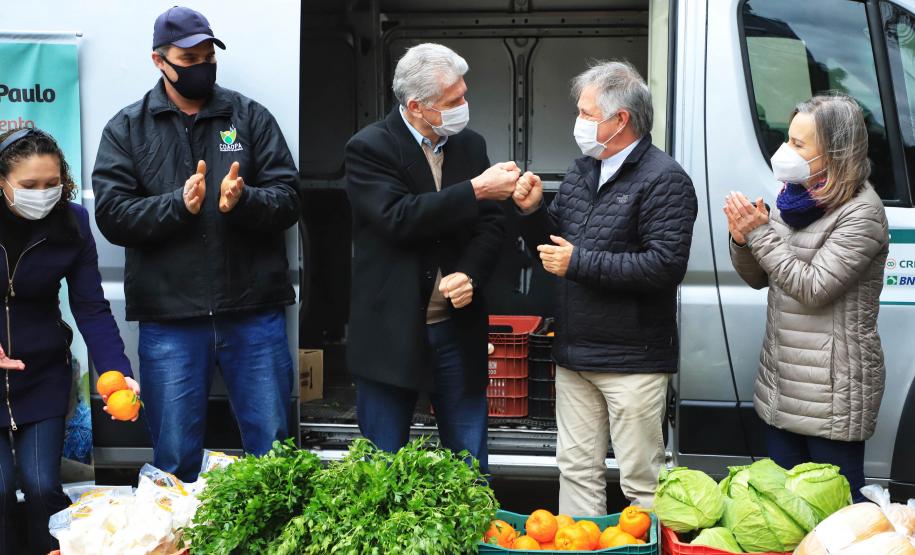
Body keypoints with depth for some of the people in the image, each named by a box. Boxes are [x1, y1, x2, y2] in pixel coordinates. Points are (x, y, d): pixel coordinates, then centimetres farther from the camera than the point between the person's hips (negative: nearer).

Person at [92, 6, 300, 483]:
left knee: (273, 451, 9)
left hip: (254, 311, 0)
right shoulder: (127, 128, 7)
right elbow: (111, 214, -3)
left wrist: (243, 201, -19)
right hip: (169, 318, 0)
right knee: (175, 459, 10)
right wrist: (179, 204, -17)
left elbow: (288, 200, 1)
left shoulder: (251, 117, 7)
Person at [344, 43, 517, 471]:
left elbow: (491, 224, 5)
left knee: (471, 463, 12)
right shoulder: (369, 149, -9)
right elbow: (401, 219, -22)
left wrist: (471, 274, -13)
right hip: (392, 332, -4)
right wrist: (475, 190, -23)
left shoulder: (470, 144, 7)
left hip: (458, 328, 4)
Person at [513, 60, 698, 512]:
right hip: (574, 354, 8)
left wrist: (579, 264, -19)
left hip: (633, 358, -7)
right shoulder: (582, 170, 13)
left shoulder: (663, 180, -12)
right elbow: (554, 244, 20)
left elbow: (666, 265, -23)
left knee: (641, 480, 2)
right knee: (576, 469, 15)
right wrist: (532, 211, -1)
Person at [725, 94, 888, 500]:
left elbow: (814, 288, -21)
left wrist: (761, 233, -16)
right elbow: (758, 278, 13)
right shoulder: (793, 199, 9)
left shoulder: (861, 212, -15)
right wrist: (742, 240, -8)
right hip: (782, 383, 8)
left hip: (833, 390, -8)